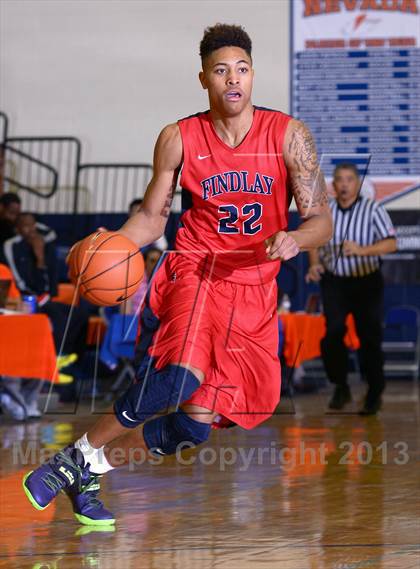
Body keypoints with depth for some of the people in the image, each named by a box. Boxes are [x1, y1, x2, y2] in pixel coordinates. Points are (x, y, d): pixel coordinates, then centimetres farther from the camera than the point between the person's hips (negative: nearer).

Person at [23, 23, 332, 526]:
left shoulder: (288, 135, -3)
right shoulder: (178, 139, -2)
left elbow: (321, 219, -2)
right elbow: (152, 217, 7)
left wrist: (294, 239, -25)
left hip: (255, 287, 3)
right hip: (197, 272, -3)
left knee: (195, 423, 1)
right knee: (184, 376, -32)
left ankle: (92, 470, 21)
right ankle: (79, 455, -16)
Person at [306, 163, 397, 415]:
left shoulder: (373, 210, -7)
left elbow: (391, 243, -14)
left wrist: (362, 250, -28)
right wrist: (315, 264, -1)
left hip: (367, 283, -2)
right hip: (334, 281, 2)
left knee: (370, 337, 0)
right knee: (333, 331, -16)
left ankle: (375, 394, 17)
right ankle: (341, 387, 2)